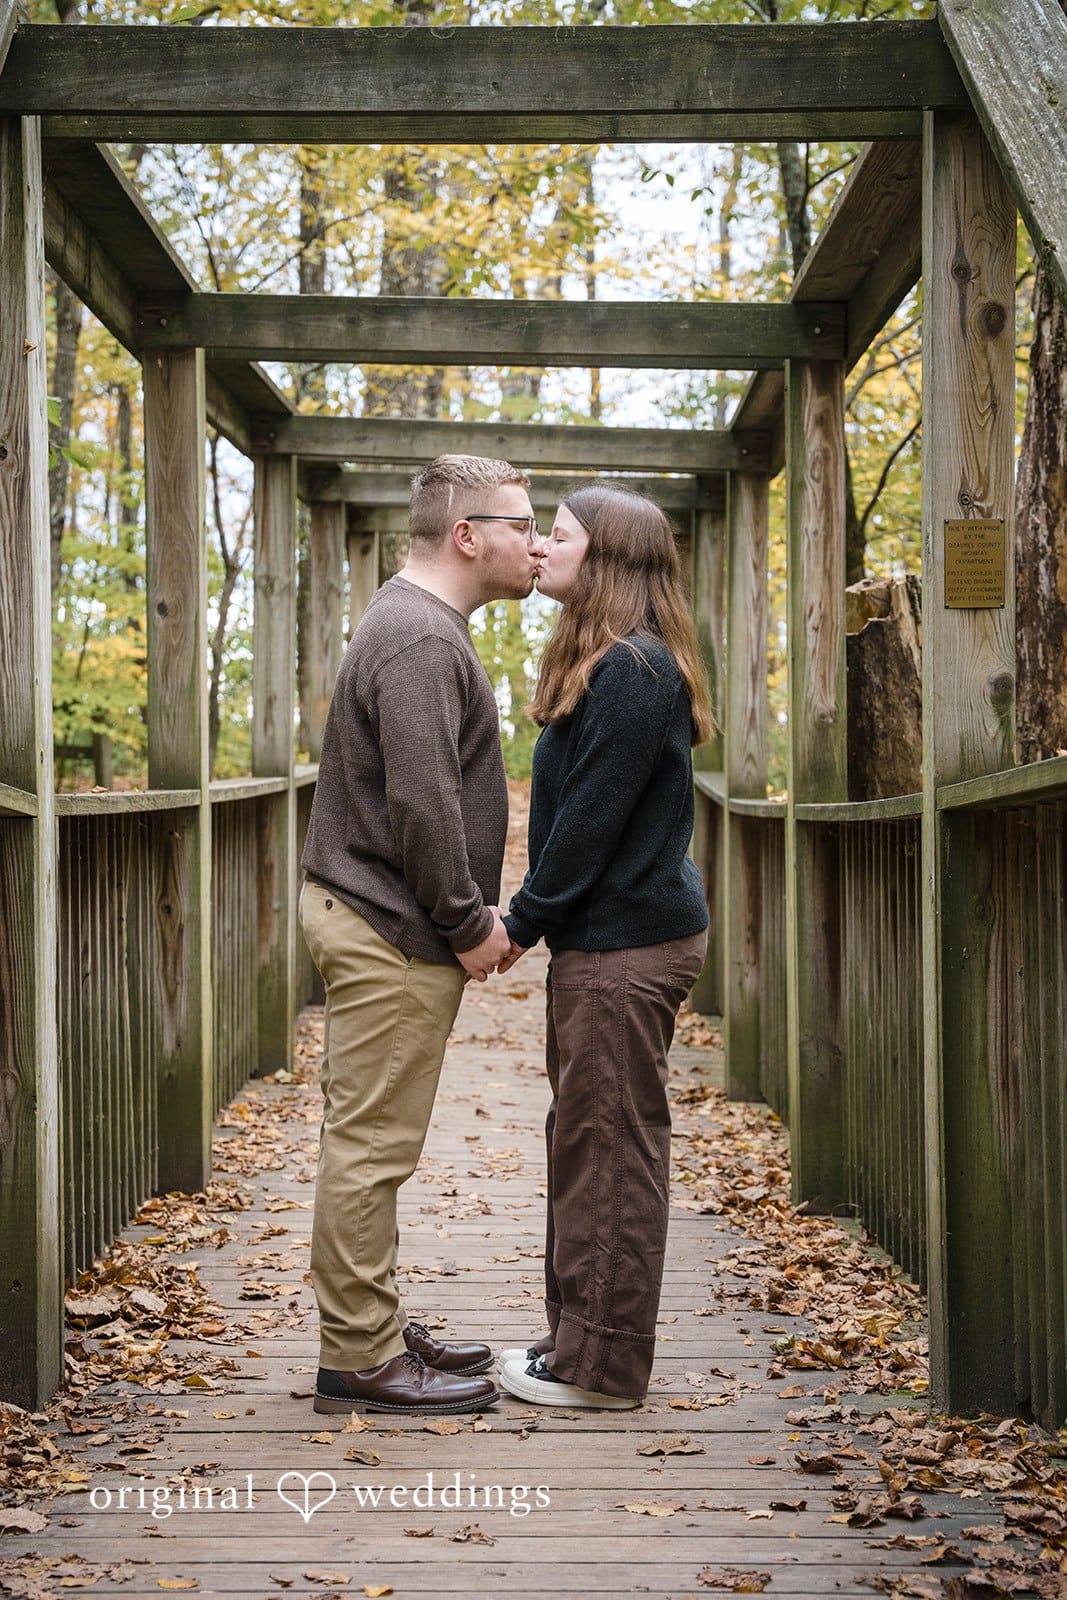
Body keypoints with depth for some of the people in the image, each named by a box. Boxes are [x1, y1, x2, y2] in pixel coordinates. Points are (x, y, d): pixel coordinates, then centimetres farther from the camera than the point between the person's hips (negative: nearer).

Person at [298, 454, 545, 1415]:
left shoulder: (423, 625, 19)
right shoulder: (421, 639, -16)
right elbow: (421, 804, -24)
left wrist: (474, 913, 17)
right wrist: (469, 921, -15)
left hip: (370, 917, 11)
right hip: (390, 934, -11)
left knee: (371, 1143, 15)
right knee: (371, 1145, -5)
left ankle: (376, 1332, 24)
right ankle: (359, 1360, 1)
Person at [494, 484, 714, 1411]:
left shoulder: (631, 672, -17)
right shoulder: (611, 663, 15)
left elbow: (592, 819, -19)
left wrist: (525, 920, -11)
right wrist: (537, 918, 14)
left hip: (626, 946, -10)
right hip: (610, 937, 10)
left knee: (610, 1145, -2)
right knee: (590, 1138, 15)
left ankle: (602, 1366, 7)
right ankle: (582, 1336, 26)